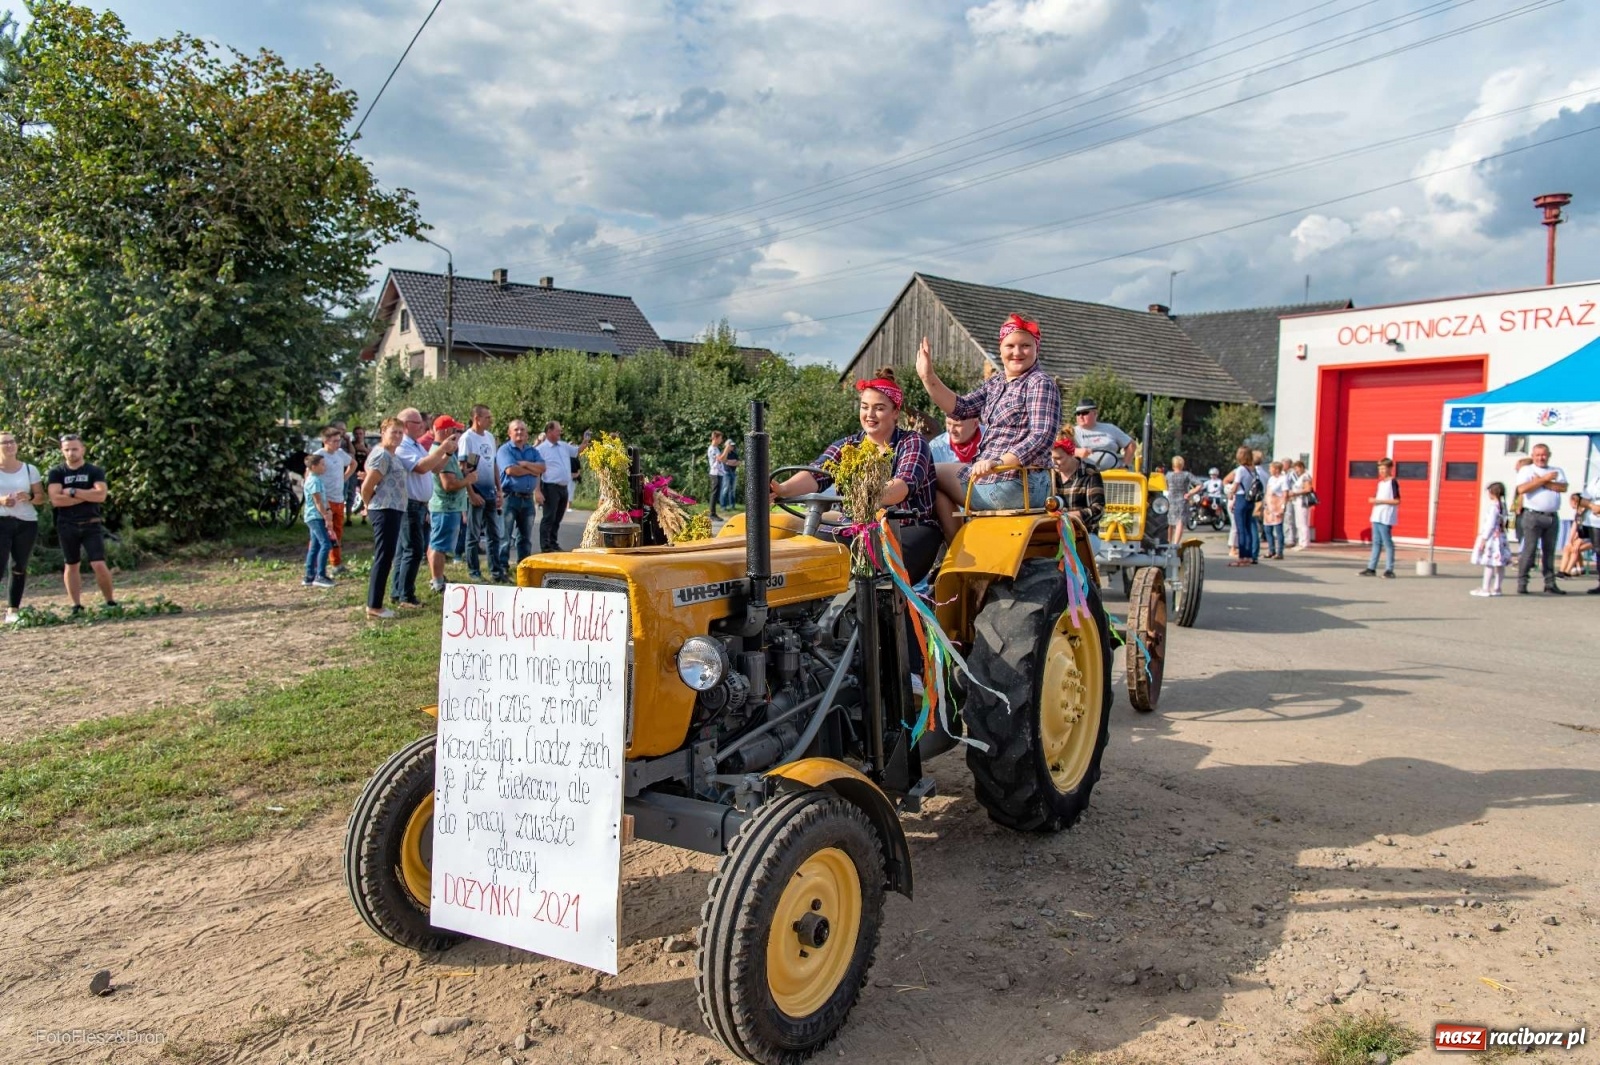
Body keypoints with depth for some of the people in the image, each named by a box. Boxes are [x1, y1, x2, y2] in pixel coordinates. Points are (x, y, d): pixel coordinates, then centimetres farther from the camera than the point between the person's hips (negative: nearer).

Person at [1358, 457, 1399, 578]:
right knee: (1376, 543, 8)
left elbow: (1397, 501, -12)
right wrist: (1373, 499, 3)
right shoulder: (1380, 483, 16)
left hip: (1386, 518, -8)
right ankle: (1371, 568, 9)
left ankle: (1389, 570, -1)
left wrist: (1380, 501, -16)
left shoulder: (1393, 482, -8)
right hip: (1376, 517, 8)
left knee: (1387, 543, -4)